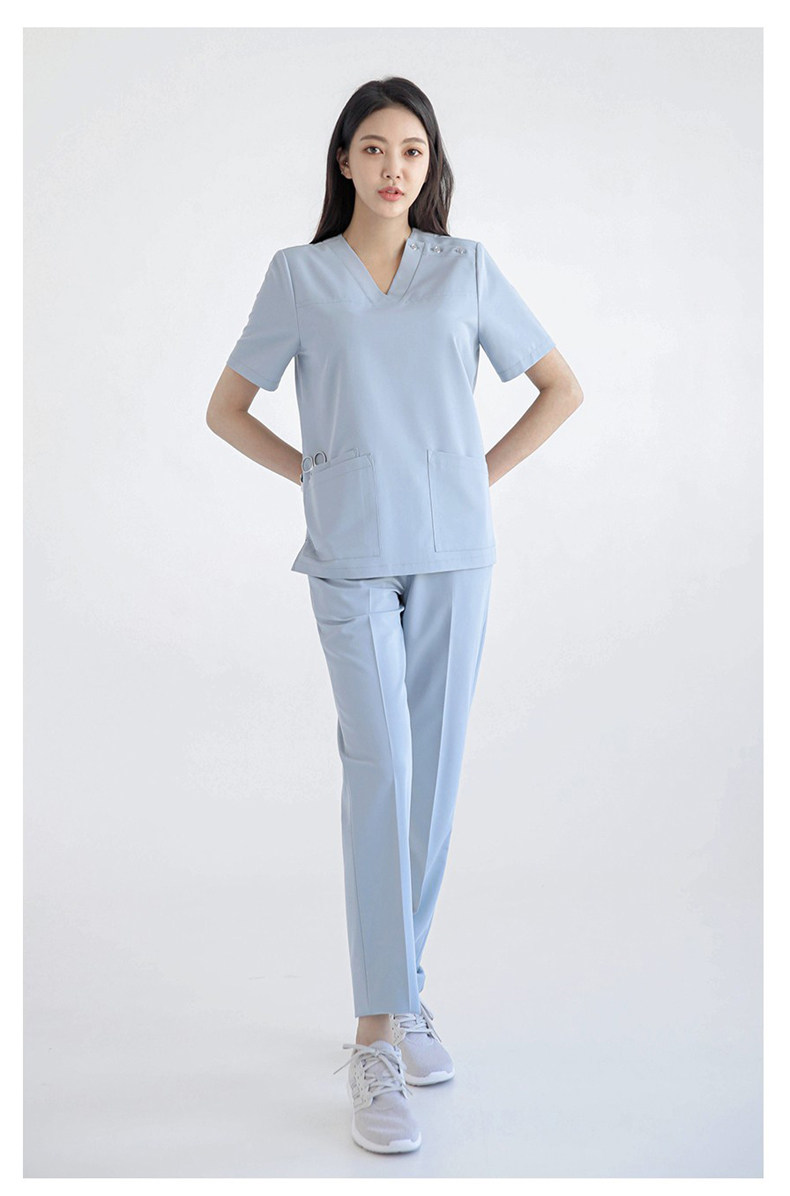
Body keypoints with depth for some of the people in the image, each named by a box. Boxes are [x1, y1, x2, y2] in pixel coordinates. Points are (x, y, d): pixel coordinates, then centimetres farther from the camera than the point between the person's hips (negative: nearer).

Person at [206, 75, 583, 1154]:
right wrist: (315, 474, 2)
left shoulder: (467, 266, 10)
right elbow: (227, 408, 12)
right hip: (352, 557, -2)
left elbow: (562, 389, 14)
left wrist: (484, 475, 5)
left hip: (455, 551, 2)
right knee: (380, 771, -10)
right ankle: (378, 1040, -3)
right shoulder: (300, 274, 7)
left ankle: (405, 994, 22)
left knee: (434, 772, 5)